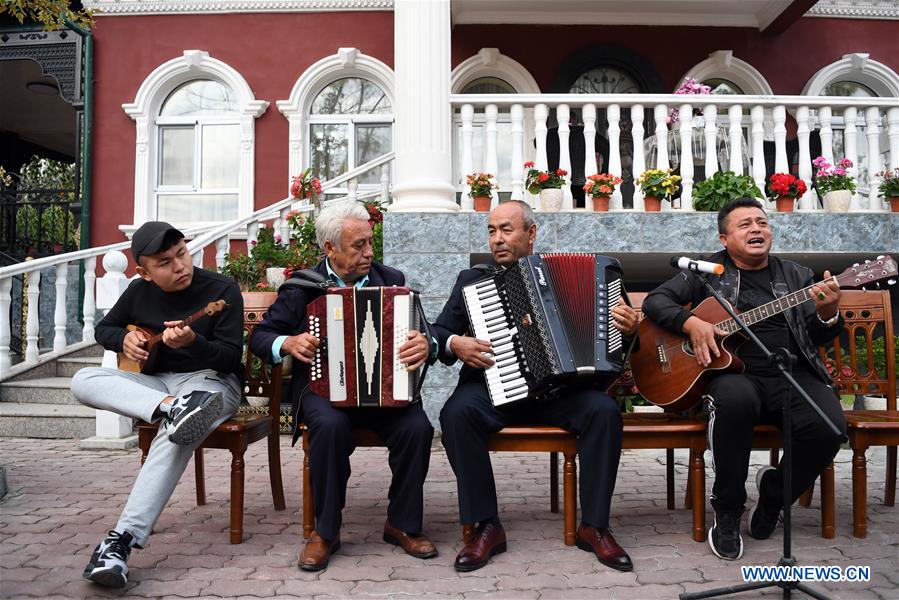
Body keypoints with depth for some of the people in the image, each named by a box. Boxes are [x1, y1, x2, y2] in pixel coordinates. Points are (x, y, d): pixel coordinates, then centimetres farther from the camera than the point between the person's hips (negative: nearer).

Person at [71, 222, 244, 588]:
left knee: (176, 432, -38)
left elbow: (232, 356, -12)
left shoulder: (222, 289, -8)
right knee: (83, 380, -21)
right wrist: (124, 338, -2)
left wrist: (193, 342, -31)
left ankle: (123, 540, -42)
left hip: (211, 381, -5)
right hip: (156, 383, 5)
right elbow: (103, 329, 22)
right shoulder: (140, 291, 6)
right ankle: (172, 407, -41)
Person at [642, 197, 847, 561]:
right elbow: (655, 301, 5)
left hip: (793, 375, 3)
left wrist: (827, 315, -14)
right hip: (732, 372, -2)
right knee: (736, 398, -38)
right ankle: (727, 510, -15)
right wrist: (691, 323, -13)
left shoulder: (798, 276, 18)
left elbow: (817, 337, 9)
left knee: (829, 426, -27)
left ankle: (775, 492, 6)